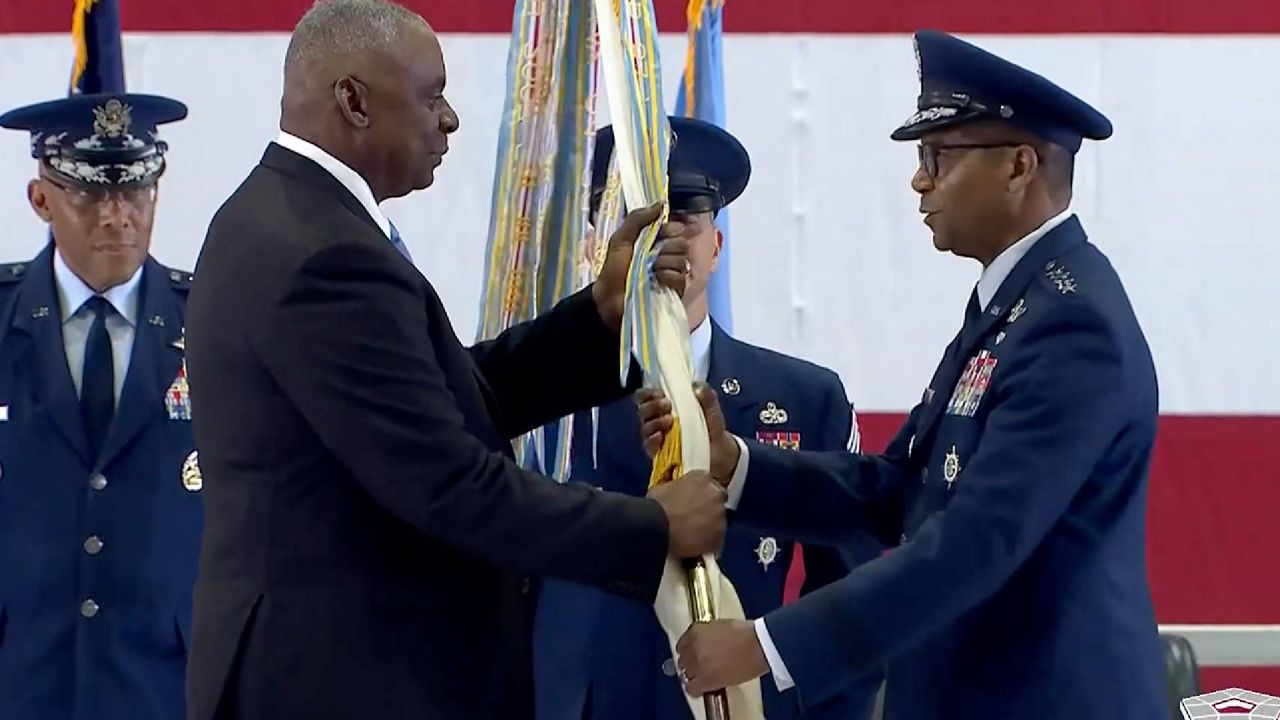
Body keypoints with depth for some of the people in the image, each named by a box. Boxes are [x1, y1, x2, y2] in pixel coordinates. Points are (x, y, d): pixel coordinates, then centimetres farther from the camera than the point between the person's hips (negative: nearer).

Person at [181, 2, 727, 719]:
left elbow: (458, 397, 11)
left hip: (320, 656, 10)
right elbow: (451, 486, -23)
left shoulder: (288, 219, 12)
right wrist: (654, 528, -14)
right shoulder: (326, 260, -21)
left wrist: (606, 308, 2)